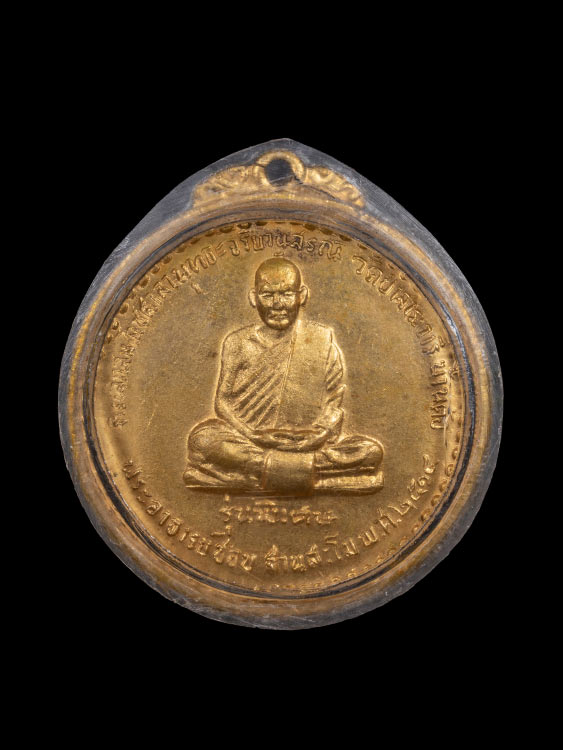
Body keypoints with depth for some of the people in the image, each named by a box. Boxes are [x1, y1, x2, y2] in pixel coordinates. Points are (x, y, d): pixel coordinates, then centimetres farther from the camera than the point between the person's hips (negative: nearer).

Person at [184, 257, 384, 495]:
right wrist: (252, 436, -14)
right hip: (250, 440, -1)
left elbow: (334, 401, 6)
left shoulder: (322, 340, 7)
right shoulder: (238, 344, 6)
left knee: (371, 450, -21)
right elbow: (223, 400, 3)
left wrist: (320, 434, -13)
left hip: (309, 444, 1)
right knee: (201, 438, -29)